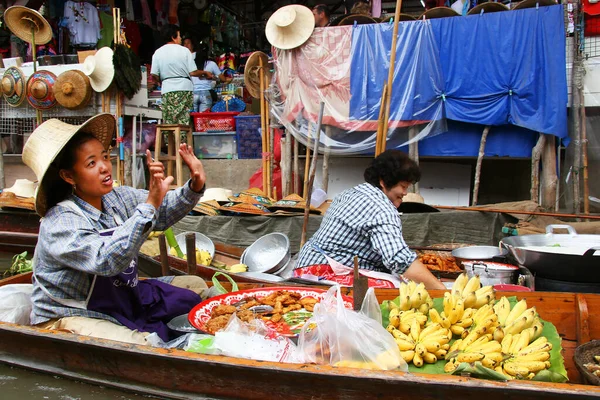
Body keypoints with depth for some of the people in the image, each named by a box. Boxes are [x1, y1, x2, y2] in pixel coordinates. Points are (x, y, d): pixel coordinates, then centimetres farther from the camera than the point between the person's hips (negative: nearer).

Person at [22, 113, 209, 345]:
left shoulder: (117, 198, -5)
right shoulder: (60, 223, -26)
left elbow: (164, 211, 5)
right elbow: (107, 260, -41)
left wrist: (194, 188, -16)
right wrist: (149, 205, -46)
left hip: (122, 296, 8)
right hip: (69, 316, -8)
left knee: (196, 286, 9)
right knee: (139, 346, -33)